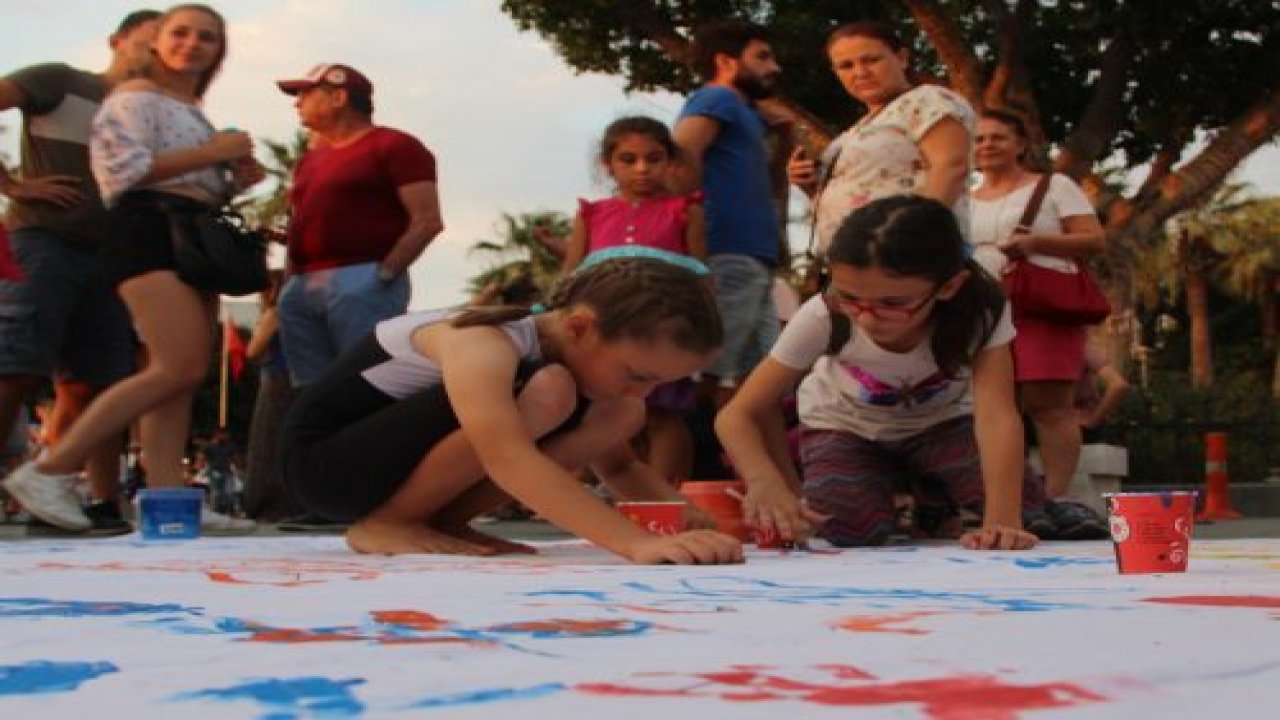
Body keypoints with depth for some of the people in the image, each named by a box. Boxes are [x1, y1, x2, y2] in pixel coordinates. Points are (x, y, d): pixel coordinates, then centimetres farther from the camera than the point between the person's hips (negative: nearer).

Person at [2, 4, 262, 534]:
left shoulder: (193, 112, 27)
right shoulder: (137, 96, -1)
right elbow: (124, 170, -13)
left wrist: (235, 181, 11)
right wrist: (211, 153, -11)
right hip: (149, 232, -10)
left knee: (182, 373, -2)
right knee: (181, 367, -20)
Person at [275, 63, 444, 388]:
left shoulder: (393, 146, 1)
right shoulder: (310, 159, 24)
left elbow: (428, 221, -7)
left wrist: (384, 274, -16)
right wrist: (290, 282, 11)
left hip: (362, 282, -8)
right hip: (300, 286, 8)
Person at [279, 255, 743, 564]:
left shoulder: (576, 351, -4)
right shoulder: (482, 343, -30)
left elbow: (619, 468, 6)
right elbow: (508, 458, -45)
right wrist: (636, 542, -54)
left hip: (404, 452, 8)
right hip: (324, 457, -8)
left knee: (622, 416, -7)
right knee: (544, 394, -31)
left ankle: (441, 521, -2)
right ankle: (384, 524, -15)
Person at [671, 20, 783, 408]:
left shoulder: (743, 113, 30)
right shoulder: (718, 99, 0)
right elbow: (681, 157, -18)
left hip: (751, 259, 10)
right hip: (729, 257, -10)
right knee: (718, 380, -14)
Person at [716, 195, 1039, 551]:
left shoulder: (980, 311, -34)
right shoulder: (823, 317, -33)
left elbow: (996, 415, -42)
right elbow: (738, 415, -33)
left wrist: (1002, 521, -57)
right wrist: (765, 483, -53)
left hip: (940, 424, 1)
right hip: (846, 427, -1)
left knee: (1025, 507, -23)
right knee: (853, 529, -29)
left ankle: (935, 502, 11)